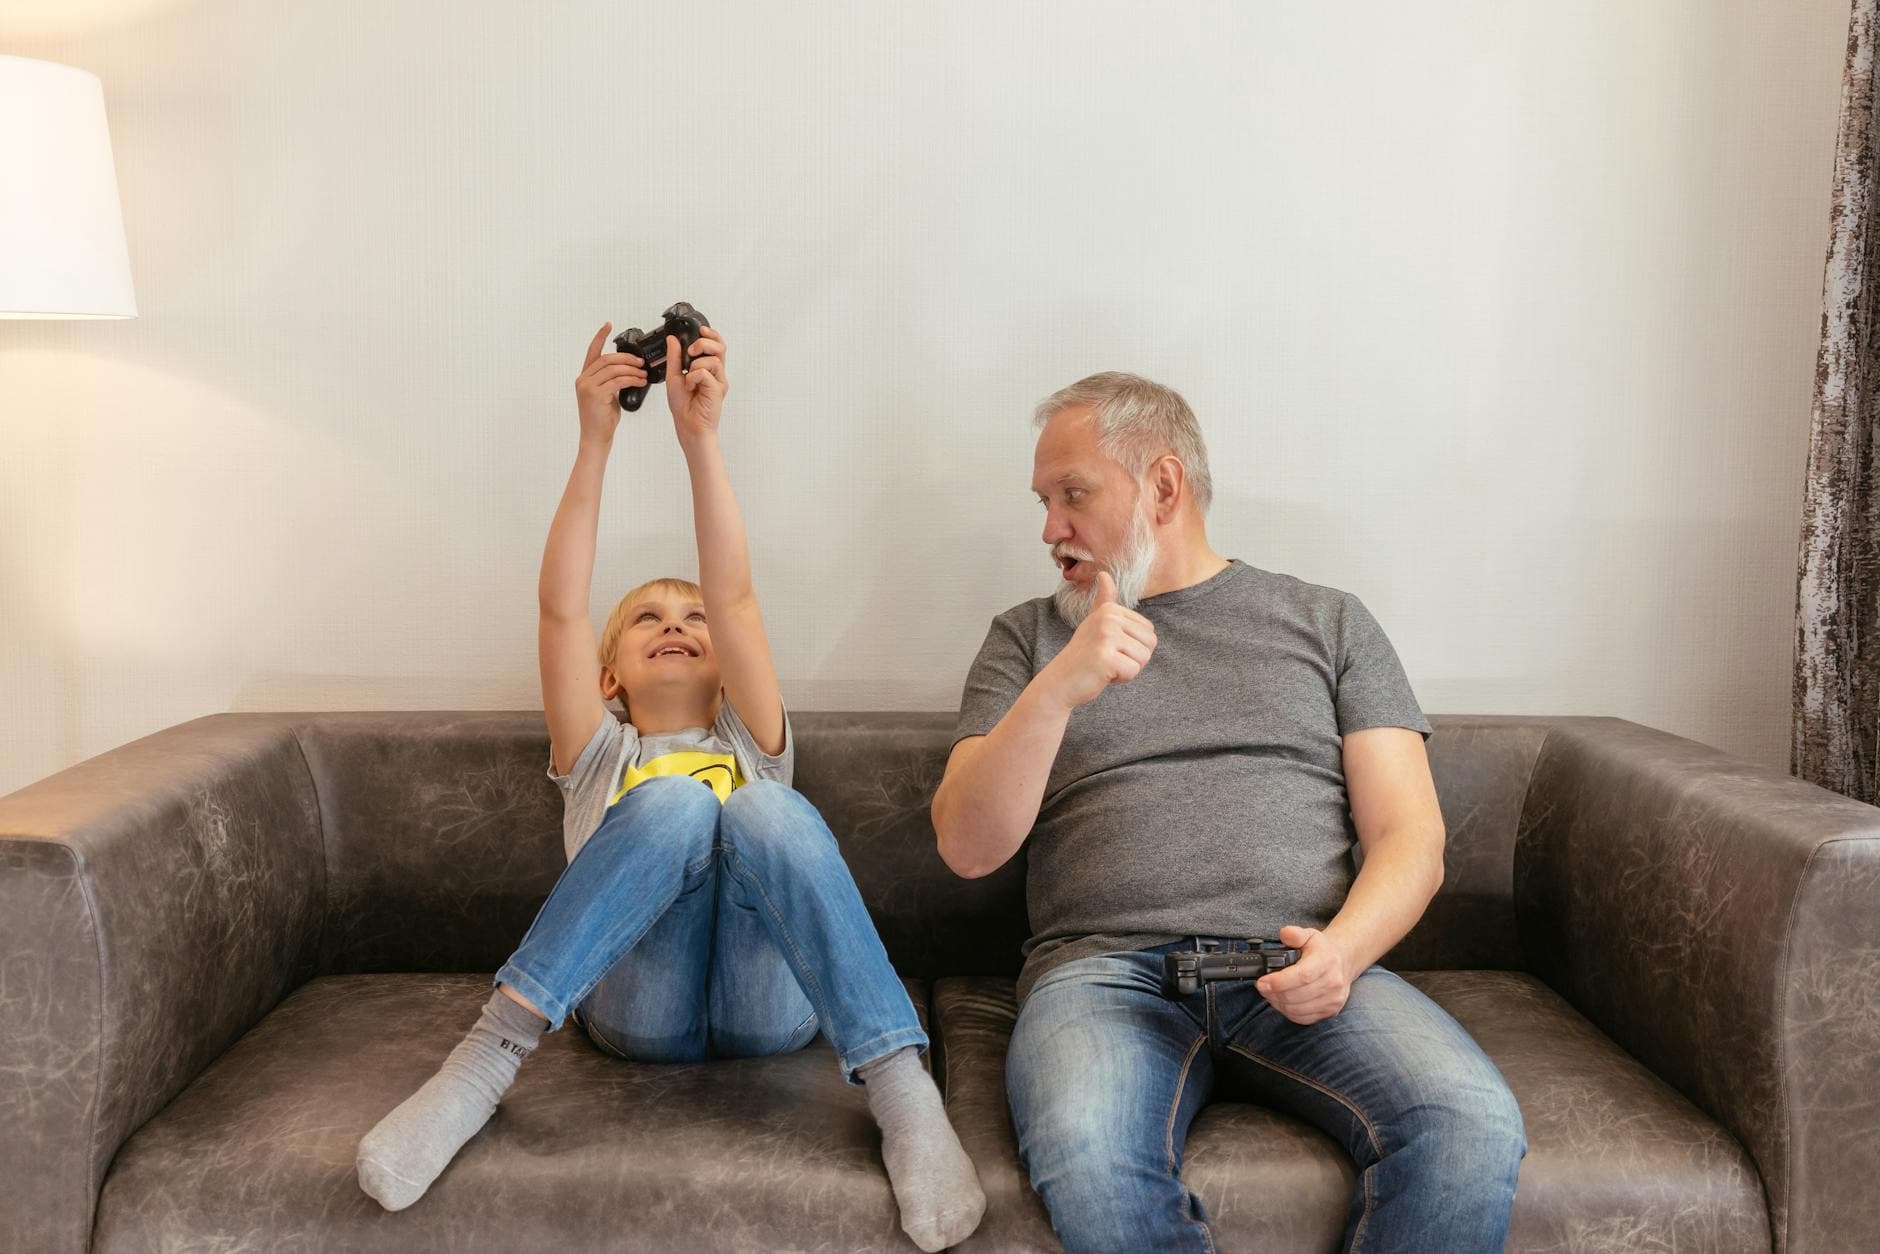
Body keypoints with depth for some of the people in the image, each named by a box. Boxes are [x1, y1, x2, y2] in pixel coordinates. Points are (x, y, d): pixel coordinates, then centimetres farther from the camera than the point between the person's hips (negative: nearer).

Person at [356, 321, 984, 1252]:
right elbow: (559, 606, 9)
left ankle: (902, 1090, -35)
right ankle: (489, 1054, -30)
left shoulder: (750, 744, 25)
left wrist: (699, 437, -4)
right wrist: (595, 443, -2)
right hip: (637, 1005, 0)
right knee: (676, 801, -28)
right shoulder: (601, 756, 26)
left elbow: (733, 593, 9)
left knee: (762, 811, -30)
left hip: (771, 999, 1)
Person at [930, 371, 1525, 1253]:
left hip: (1298, 978, 1)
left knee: (1474, 1128, -29)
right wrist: (1057, 691, -11)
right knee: (1084, 1157, -33)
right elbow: (968, 848, 5)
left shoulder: (1329, 623, 17)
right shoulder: (1030, 637, 17)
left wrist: (1342, 949, -13)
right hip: (1105, 969, 0)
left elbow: (1409, 836, 9)